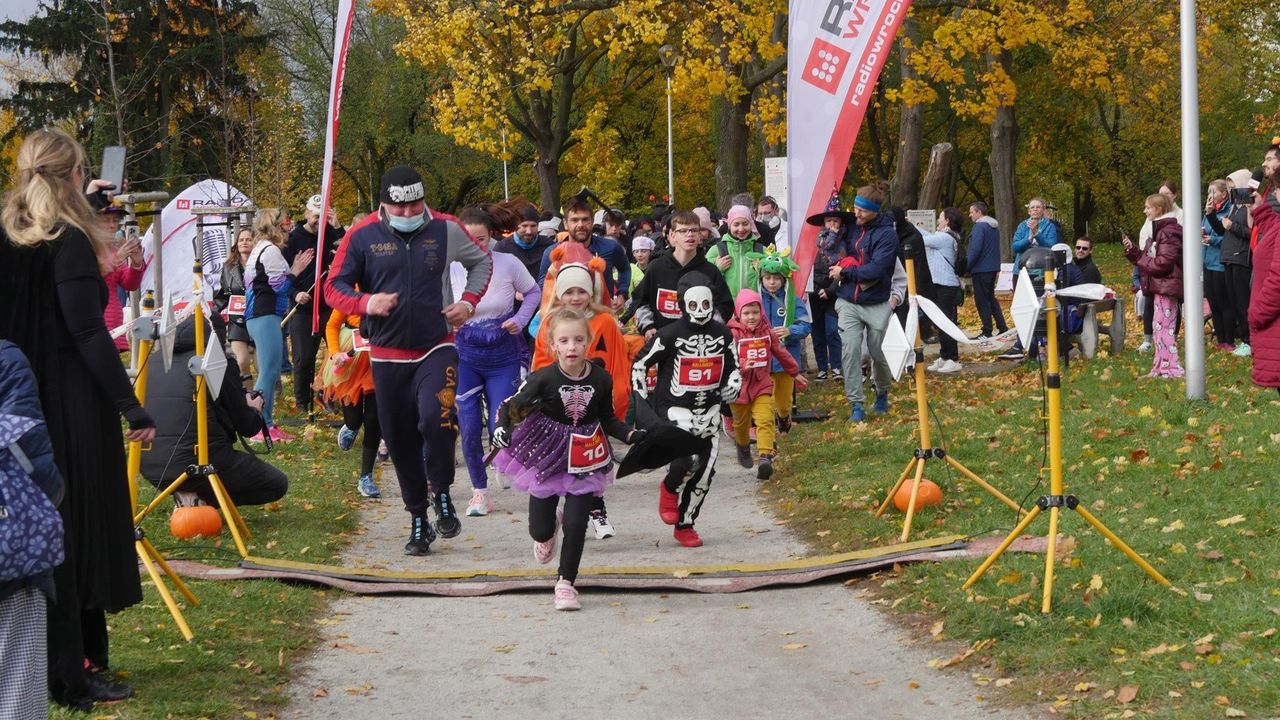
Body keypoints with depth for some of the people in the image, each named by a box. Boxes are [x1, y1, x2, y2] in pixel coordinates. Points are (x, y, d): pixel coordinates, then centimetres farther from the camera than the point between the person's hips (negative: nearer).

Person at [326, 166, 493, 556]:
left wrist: (469, 301, 2)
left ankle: (441, 493, -1)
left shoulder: (446, 230, 0)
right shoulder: (363, 237, -4)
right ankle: (418, 521, 19)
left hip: (437, 348, -1)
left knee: (436, 418, -25)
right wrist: (366, 303, -21)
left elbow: (482, 261, 18)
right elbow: (334, 287, 0)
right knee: (401, 441, 5)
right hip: (388, 355, 1)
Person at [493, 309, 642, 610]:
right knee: (539, 530, 5)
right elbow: (511, 405, -12)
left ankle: (566, 582, 13)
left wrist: (631, 435, -11)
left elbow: (608, 419, 3)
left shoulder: (601, 379, -11)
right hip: (546, 453, -1)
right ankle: (548, 531, 45)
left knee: (577, 524, -7)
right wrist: (502, 428, -31)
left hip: (584, 459, 1)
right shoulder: (543, 379, -19)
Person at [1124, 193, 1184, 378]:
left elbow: (1164, 262, -22)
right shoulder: (1159, 230, 19)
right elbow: (1147, 259, 20)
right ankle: (1161, 368, 17)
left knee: (1162, 327, -12)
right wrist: (1132, 250, 6)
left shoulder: (1168, 232, -14)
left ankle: (1170, 368, -13)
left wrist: (1142, 261, -10)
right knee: (1159, 327, 13)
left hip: (1167, 285, -11)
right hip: (1160, 286, 11)